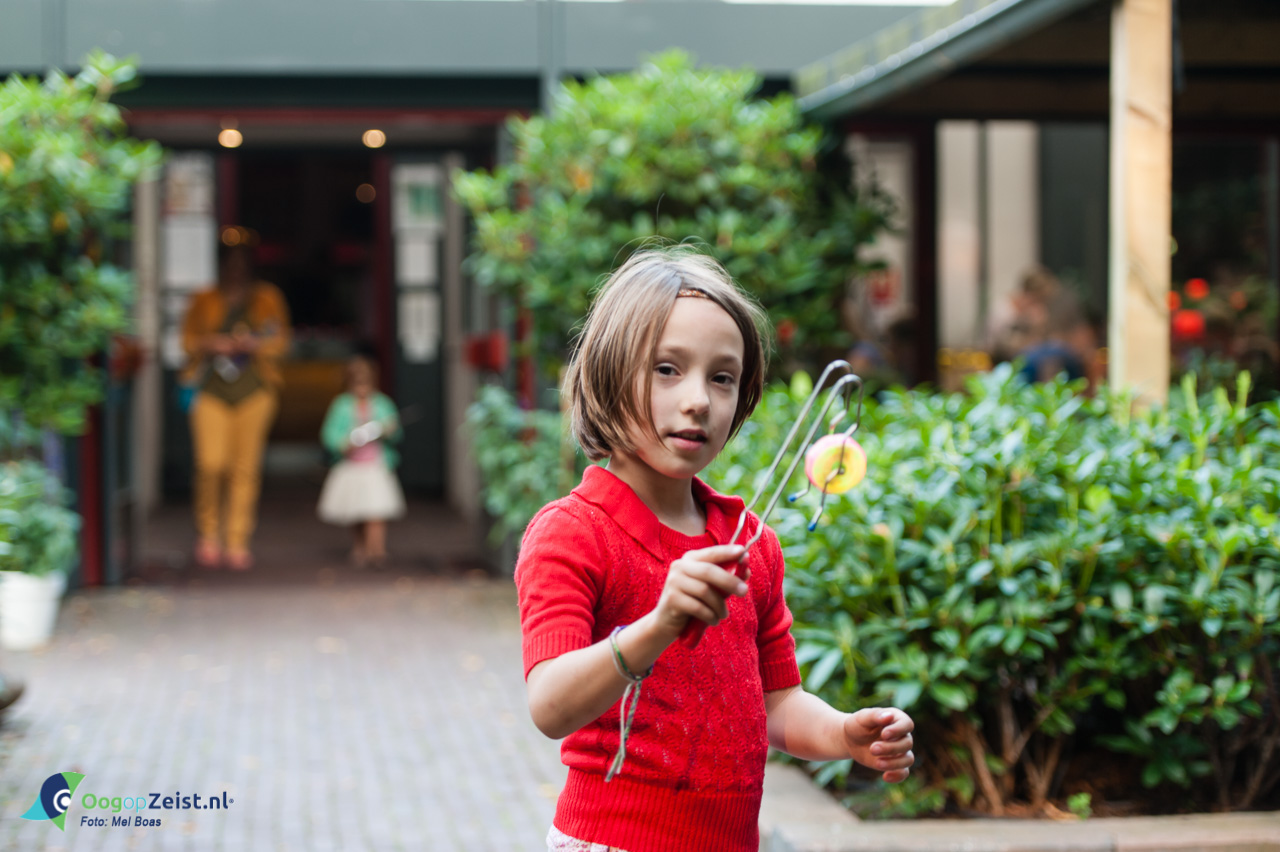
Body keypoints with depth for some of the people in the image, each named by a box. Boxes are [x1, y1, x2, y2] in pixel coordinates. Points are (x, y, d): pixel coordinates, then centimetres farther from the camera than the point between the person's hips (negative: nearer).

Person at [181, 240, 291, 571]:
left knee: (246, 468, -4)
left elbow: (280, 341, 11)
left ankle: (238, 543, 4)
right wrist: (210, 344, -8)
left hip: (253, 390, 1)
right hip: (211, 389, 0)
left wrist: (255, 344, -9)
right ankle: (208, 536, 7)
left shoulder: (267, 298, 14)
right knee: (210, 464, -13)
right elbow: (188, 339, 13)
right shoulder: (204, 301, 14)